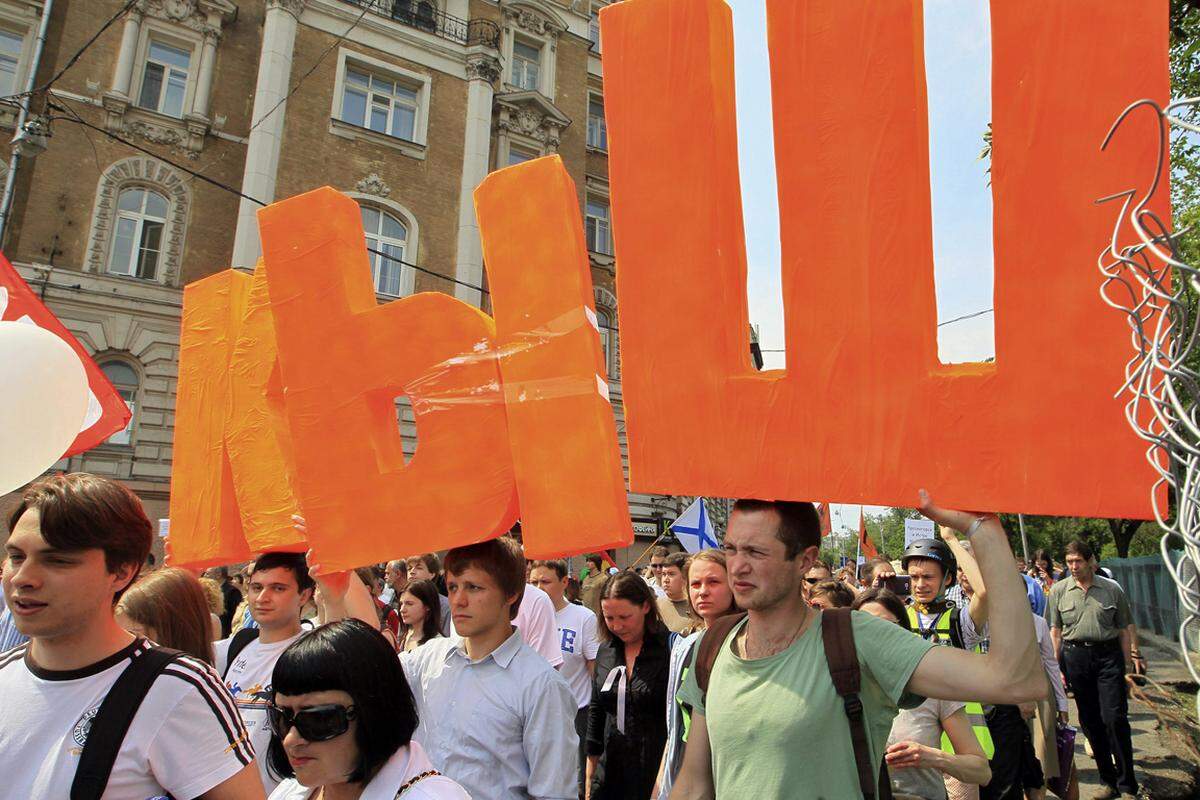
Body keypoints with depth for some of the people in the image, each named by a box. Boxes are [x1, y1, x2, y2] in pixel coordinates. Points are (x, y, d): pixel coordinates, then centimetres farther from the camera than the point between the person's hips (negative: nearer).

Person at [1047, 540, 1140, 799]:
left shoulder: (1112, 589, 2)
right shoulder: (1059, 590, 3)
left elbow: (1125, 629, 6)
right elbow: (1055, 631, 5)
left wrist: (1128, 666, 3)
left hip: (1108, 654, -1)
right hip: (1075, 656, 1)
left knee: (1115, 718, -6)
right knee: (1089, 720, 8)